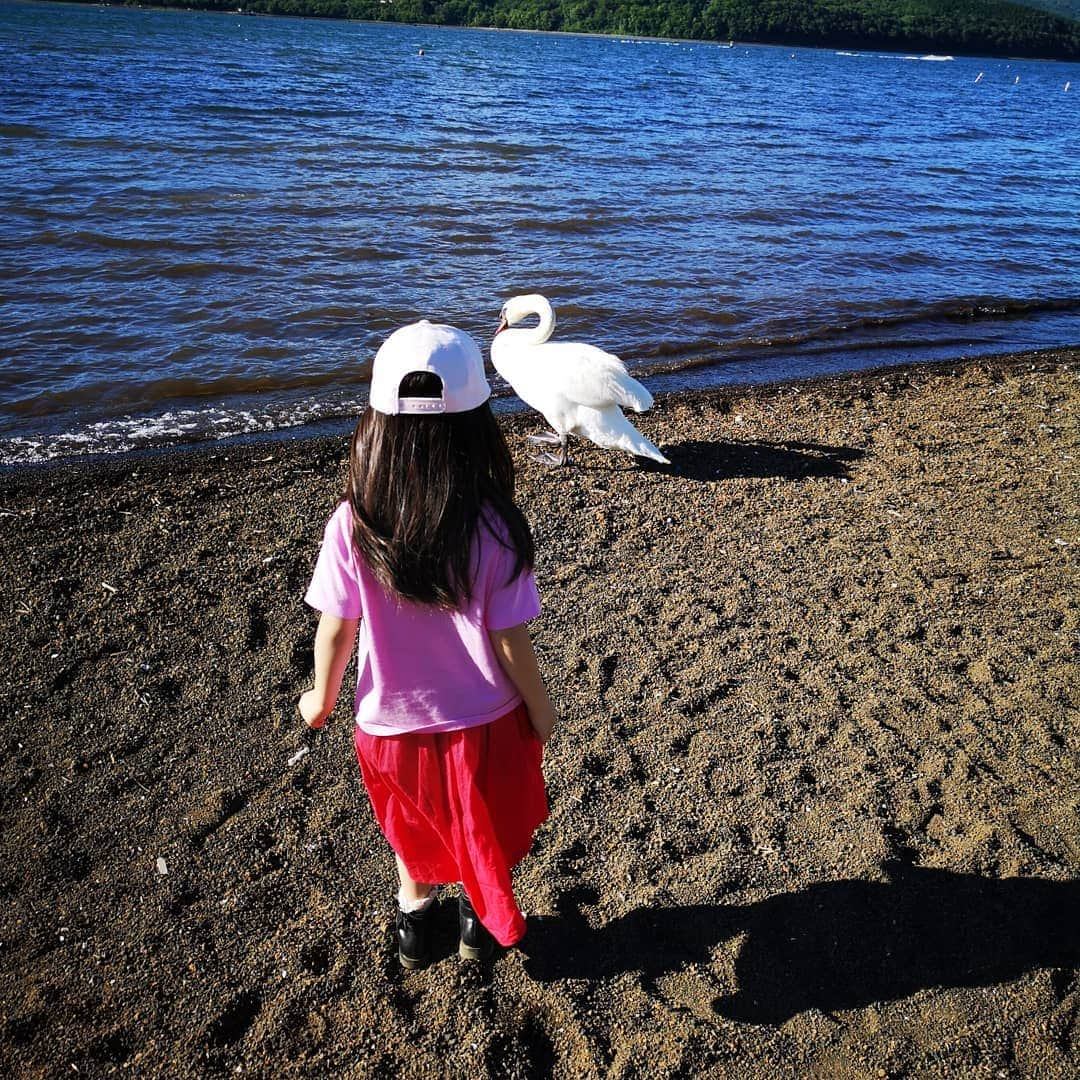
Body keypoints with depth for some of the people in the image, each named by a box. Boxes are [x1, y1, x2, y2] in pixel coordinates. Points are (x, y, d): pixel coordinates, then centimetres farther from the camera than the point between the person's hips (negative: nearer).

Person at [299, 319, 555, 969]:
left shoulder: (352, 525, -21)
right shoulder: (495, 529, -25)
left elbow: (336, 629, -11)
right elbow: (510, 643, -18)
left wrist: (322, 697, 9)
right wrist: (542, 711, 0)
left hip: (392, 722, 2)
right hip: (484, 723, -1)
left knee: (414, 828, 31)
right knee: (486, 831, 28)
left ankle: (415, 919, 53)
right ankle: (481, 923, 51)